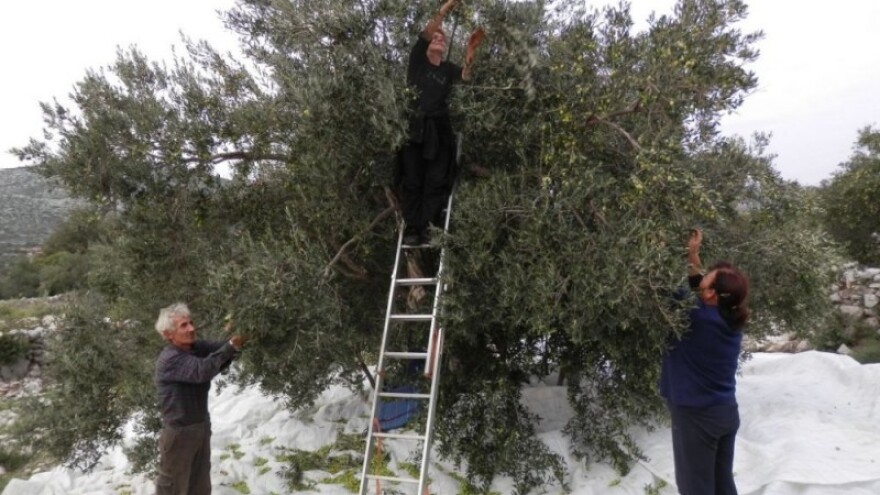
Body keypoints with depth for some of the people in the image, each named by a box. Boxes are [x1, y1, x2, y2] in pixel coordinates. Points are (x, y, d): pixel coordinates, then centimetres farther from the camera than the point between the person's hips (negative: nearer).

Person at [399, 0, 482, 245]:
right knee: (412, 181, -1)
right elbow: (426, 32, -6)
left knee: (437, 181, -4)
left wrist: (471, 51, -22)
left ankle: (429, 228, -4)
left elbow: (466, 77, -7)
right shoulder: (418, 59, 7)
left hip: (439, 129, 2)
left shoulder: (449, 69, 13)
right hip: (413, 127, -2)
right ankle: (412, 228, -1)